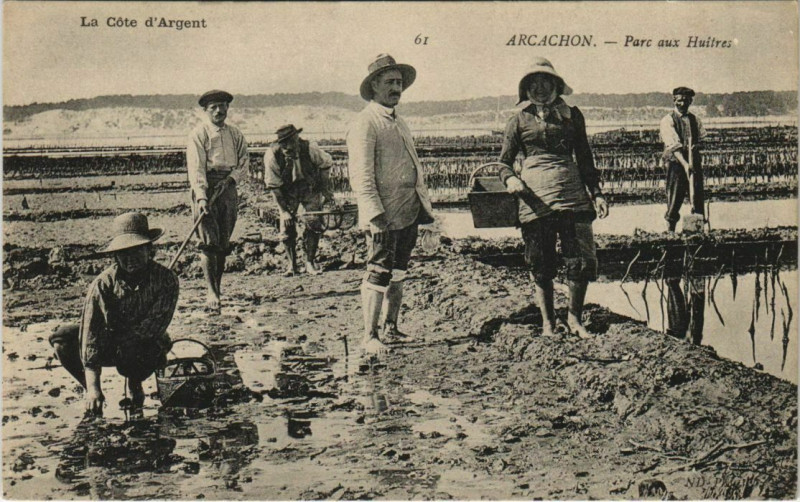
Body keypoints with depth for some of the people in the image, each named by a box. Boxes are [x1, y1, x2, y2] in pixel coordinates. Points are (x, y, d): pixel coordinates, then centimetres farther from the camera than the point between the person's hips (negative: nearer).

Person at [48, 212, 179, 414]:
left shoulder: (166, 279, -21)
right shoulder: (103, 283, -19)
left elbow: (155, 325, -23)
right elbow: (91, 332, -25)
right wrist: (93, 386, -33)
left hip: (149, 345, -2)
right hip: (110, 341, 2)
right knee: (62, 338, -19)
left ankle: (135, 383, 0)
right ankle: (92, 392, 0)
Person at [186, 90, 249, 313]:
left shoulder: (235, 134, 13)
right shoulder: (198, 134, -4)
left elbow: (244, 159, 14)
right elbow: (196, 168, -13)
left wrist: (231, 177, -6)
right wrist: (201, 197, -24)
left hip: (228, 188, 5)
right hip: (206, 188, -5)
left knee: (224, 243, 8)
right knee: (209, 242, -10)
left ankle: (217, 289, 19)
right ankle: (212, 294, -12)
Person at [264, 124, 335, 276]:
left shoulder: (309, 149, -27)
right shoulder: (272, 155, -27)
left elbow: (326, 164, -6)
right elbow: (273, 186, -18)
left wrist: (326, 189, -4)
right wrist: (284, 211, -19)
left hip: (310, 190, 0)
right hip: (287, 193, 0)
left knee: (314, 224, -10)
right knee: (287, 226, -8)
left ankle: (310, 262, 3)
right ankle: (292, 264, 9)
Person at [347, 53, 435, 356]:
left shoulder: (398, 123, 19)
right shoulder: (364, 125, -9)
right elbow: (361, 177, -17)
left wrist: (424, 203, 19)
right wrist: (375, 216, -23)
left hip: (408, 213, 9)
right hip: (384, 216, -9)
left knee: (398, 274, 14)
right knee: (379, 275, -6)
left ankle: (390, 328, 25)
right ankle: (370, 337, 2)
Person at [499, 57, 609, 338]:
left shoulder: (571, 115, 14)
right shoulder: (519, 120, 10)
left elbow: (584, 157, 19)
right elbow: (504, 163, 13)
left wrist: (596, 193, 12)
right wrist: (511, 179, -9)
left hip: (572, 193, 1)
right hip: (534, 198, -1)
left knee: (583, 260, -5)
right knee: (541, 264, 4)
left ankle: (574, 317, 15)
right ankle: (547, 322, 20)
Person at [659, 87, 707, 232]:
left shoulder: (695, 119, 12)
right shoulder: (667, 120, -5)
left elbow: (702, 138, 16)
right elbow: (673, 145, -15)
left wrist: (695, 146, -9)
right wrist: (684, 164, -26)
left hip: (694, 161, 5)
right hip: (676, 161, -4)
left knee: (698, 196, 2)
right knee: (674, 198, -4)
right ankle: (670, 230, 3)